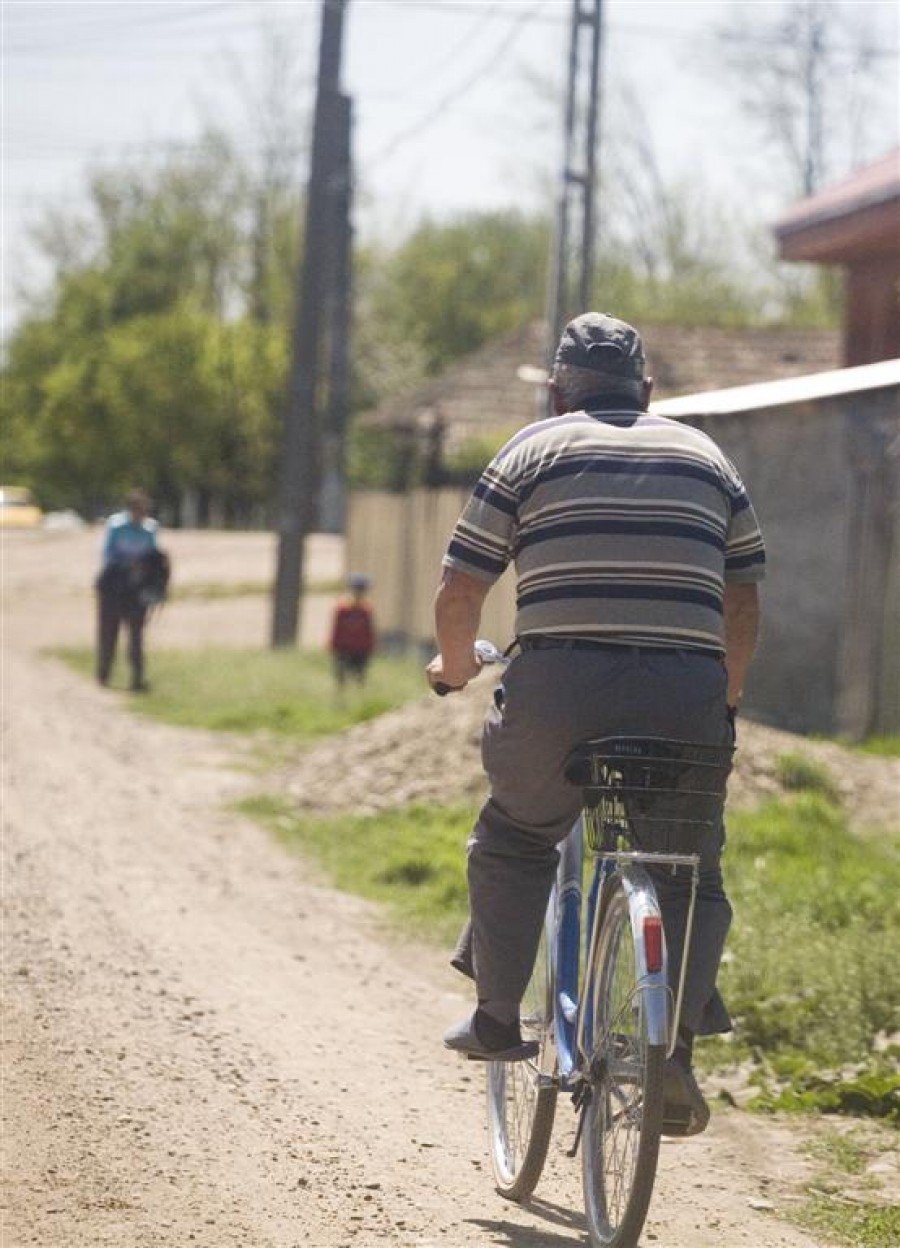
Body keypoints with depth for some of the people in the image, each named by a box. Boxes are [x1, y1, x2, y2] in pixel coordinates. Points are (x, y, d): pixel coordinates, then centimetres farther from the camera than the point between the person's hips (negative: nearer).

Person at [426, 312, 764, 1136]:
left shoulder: (532, 452, 10)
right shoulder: (706, 458, 19)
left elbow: (459, 592, 7)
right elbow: (743, 603, 19)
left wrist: (455, 668, 27)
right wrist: (724, 699, 34)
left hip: (559, 689, -2)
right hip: (685, 697, 2)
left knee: (513, 842, 22)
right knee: (690, 870, 16)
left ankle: (499, 1018, 21)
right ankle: (675, 1041, -1)